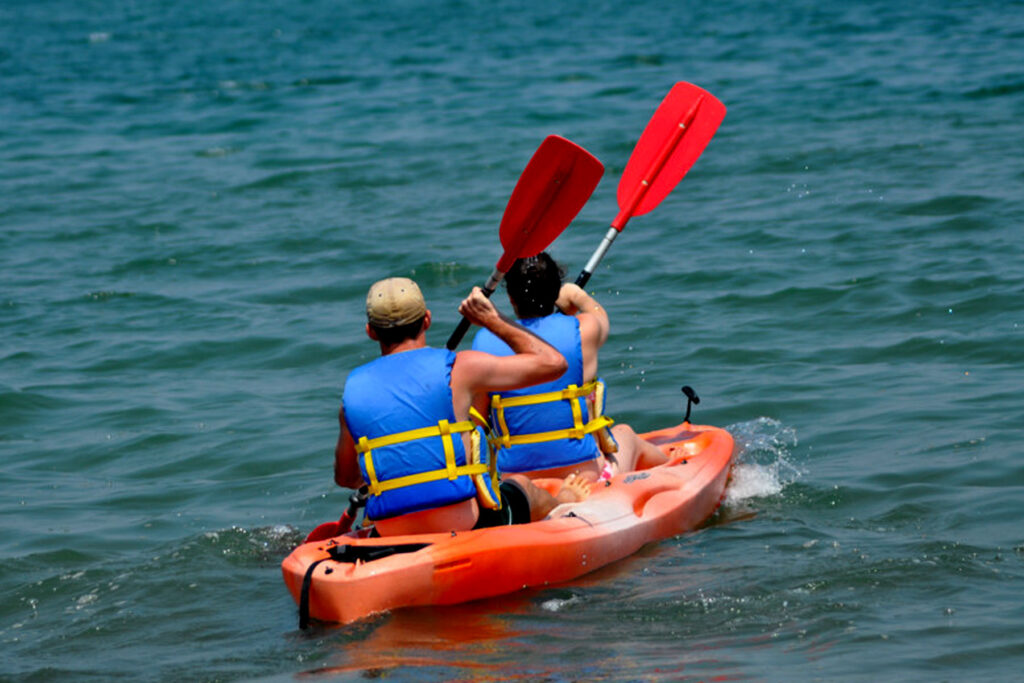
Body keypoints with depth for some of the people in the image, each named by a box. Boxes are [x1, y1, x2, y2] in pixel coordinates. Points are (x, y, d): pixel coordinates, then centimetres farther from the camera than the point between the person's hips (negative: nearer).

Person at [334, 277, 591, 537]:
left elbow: (345, 478, 14)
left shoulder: (354, 388, 2)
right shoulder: (458, 369, -9)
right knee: (520, 485, 31)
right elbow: (552, 363, -2)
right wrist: (493, 320, 10)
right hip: (468, 526, -3)